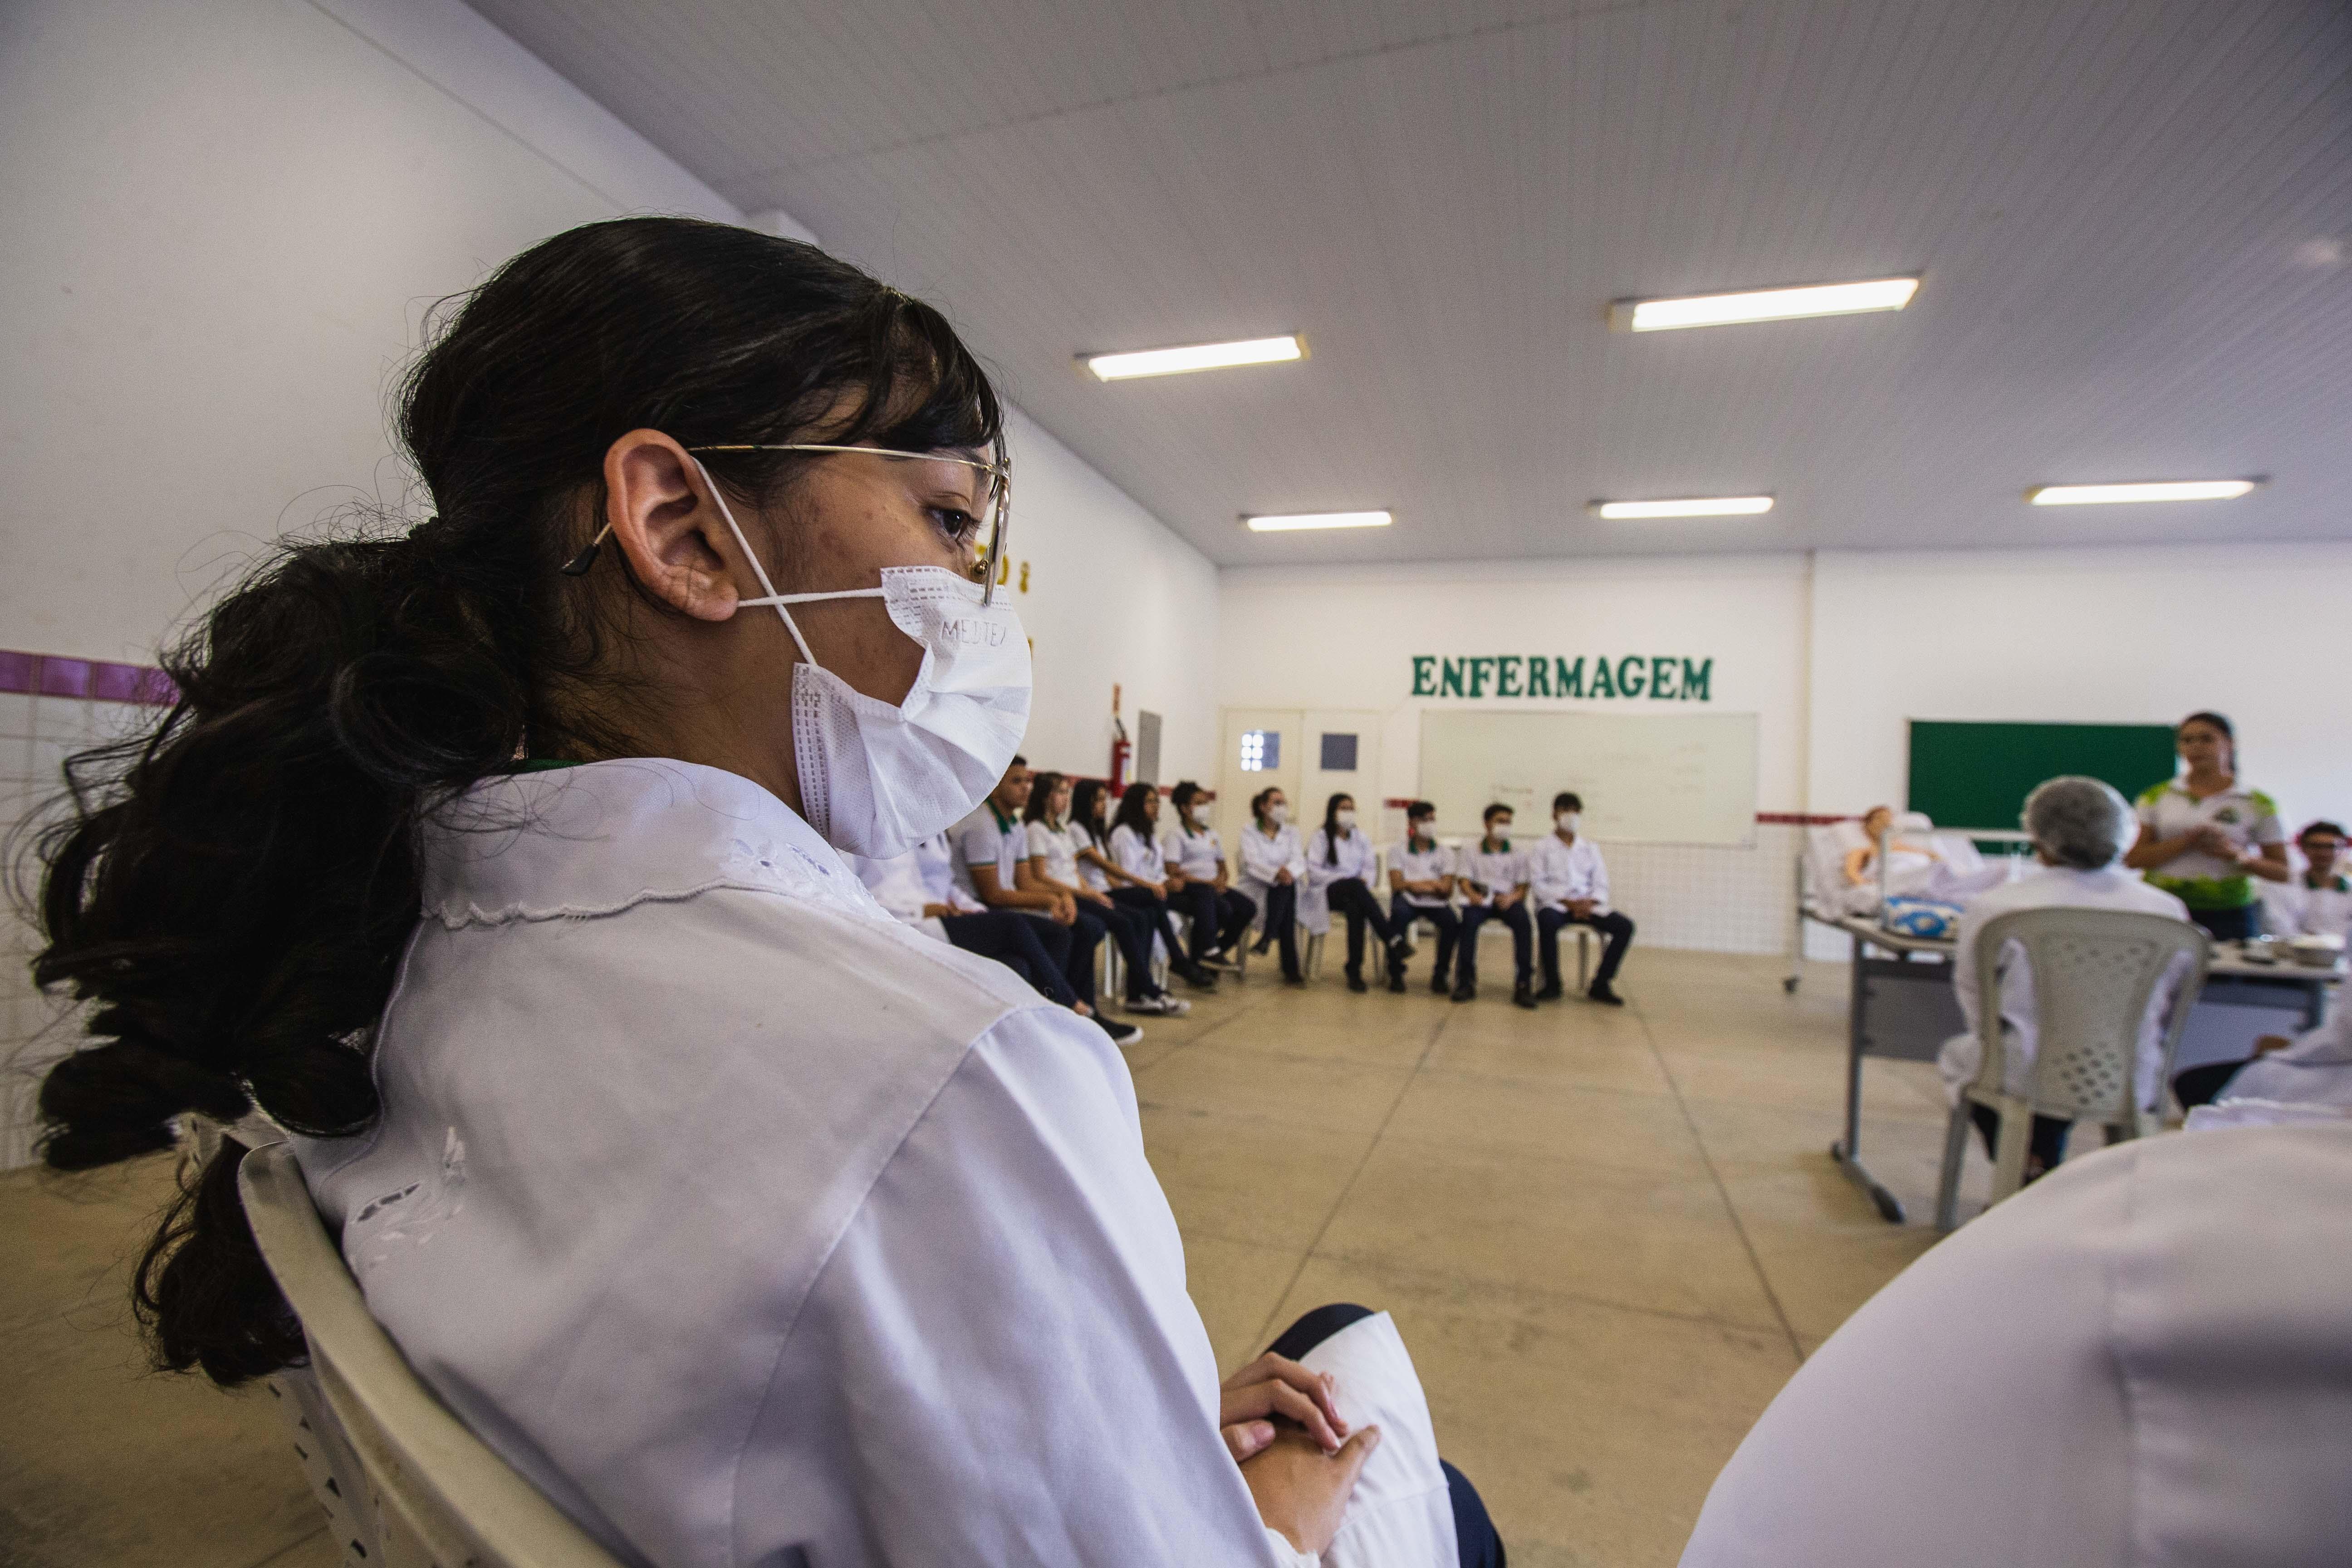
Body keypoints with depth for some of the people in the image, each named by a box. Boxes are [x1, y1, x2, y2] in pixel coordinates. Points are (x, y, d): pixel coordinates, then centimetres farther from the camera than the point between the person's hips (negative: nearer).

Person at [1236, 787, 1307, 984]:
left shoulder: (1291, 833, 16)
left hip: (1283, 890, 3)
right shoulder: (1250, 832, 3)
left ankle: (1268, 939, -32)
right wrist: (1276, 873, -35)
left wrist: (1288, 871, -28)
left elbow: (1300, 862, -2)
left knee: (1289, 883, -34)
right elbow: (1253, 863, -15)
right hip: (1255, 888, -3)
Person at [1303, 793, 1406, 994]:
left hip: (1354, 895, 3)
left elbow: (1368, 869, 9)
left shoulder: (1361, 838, 20)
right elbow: (1314, 871, -6)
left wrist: (1364, 882, -14)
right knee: (1355, 885, -39)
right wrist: (1344, 879, -16)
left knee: (1355, 909, -38)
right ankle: (1393, 939, -48)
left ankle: (1355, 971, -39)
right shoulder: (1321, 838, 7)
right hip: (1327, 892, -3)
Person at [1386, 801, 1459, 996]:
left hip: (1436, 902, 2)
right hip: (1407, 900, -1)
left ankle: (1440, 975, -9)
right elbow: (1397, 885, -5)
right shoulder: (1400, 850, 6)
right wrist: (1433, 884, -15)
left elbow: (1447, 891, 1)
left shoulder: (1445, 853, 10)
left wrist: (1414, 884, -17)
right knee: (1399, 914, -35)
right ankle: (1396, 973, -21)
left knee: (1453, 923, -29)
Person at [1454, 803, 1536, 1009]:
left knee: (1523, 921, -33)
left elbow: (1523, 887, 8)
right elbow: (1464, 881, 3)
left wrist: (1512, 897, -16)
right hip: (1479, 900, -1)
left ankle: (1524, 985, -31)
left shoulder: (1519, 855, 17)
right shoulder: (1470, 853, 14)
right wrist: (1472, 894, -21)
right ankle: (1466, 981, -30)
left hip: (1508, 900, 1)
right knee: (1470, 919, -35)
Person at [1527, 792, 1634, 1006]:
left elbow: (1601, 884, 11)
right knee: (1548, 922, -39)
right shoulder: (1541, 848, 5)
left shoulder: (1591, 848, 18)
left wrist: (1590, 902, -12)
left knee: (1625, 927, -19)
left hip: (1587, 906, 4)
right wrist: (1568, 902, -18)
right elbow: (1538, 884, -6)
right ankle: (1552, 984, -20)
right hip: (1555, 904, -4)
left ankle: (1600, 984, -10)